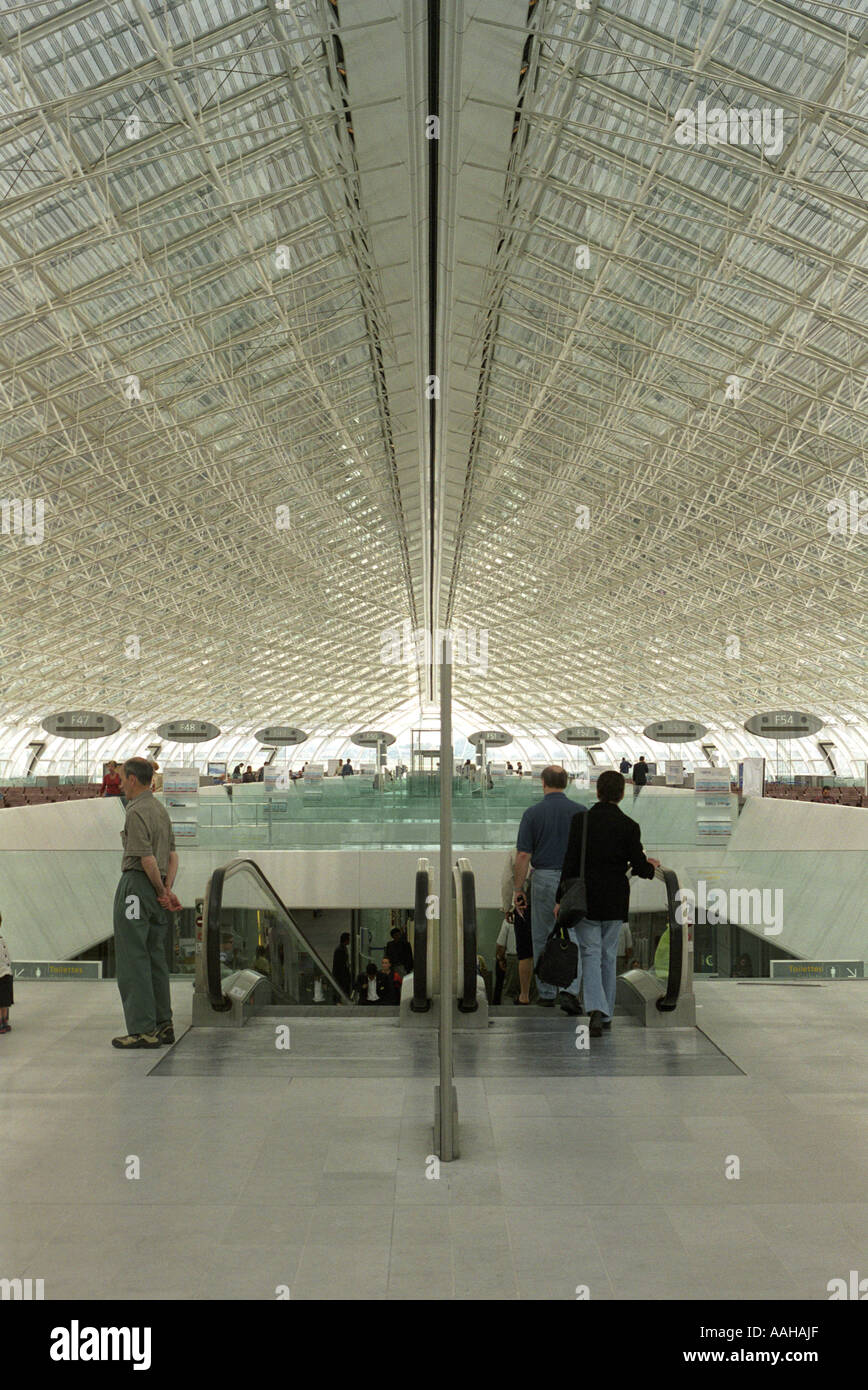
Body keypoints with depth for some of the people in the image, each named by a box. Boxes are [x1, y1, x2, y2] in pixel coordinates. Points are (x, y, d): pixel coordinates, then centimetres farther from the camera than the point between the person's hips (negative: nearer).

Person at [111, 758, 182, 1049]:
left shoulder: (136, 812, -14)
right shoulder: (161, 809, 15)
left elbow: (147, 859, -19)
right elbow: (173, 856, 12)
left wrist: (162, 891, -8)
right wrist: (167, 890, 4)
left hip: (136, 886, -9)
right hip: (157, 889, 9)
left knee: (133, 959, -3)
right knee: (156, 957, 13)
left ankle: (143, 1030, -1)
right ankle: (163, 1024, 18)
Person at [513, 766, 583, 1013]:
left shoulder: (533, 813, -4)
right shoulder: (580, 812, 0)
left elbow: (523, 855, -7)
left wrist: (517, 889, 0)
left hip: (544, 880, 0)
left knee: (543, 940, 13)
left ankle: (547, 994, 21)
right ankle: (570, 990, -12)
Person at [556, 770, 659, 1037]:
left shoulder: (580, 820, -6)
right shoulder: (629, 826, -7)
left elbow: (570, 861, -6)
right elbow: (640, 868, -5)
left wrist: (561, 899, -1)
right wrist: (652, 866, 19)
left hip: (584, 898, -1)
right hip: (615, 901, 1)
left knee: (591, 954, 3)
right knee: (608, 956, 14)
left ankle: (596, 1009, -16)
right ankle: (606, 1014, 22)